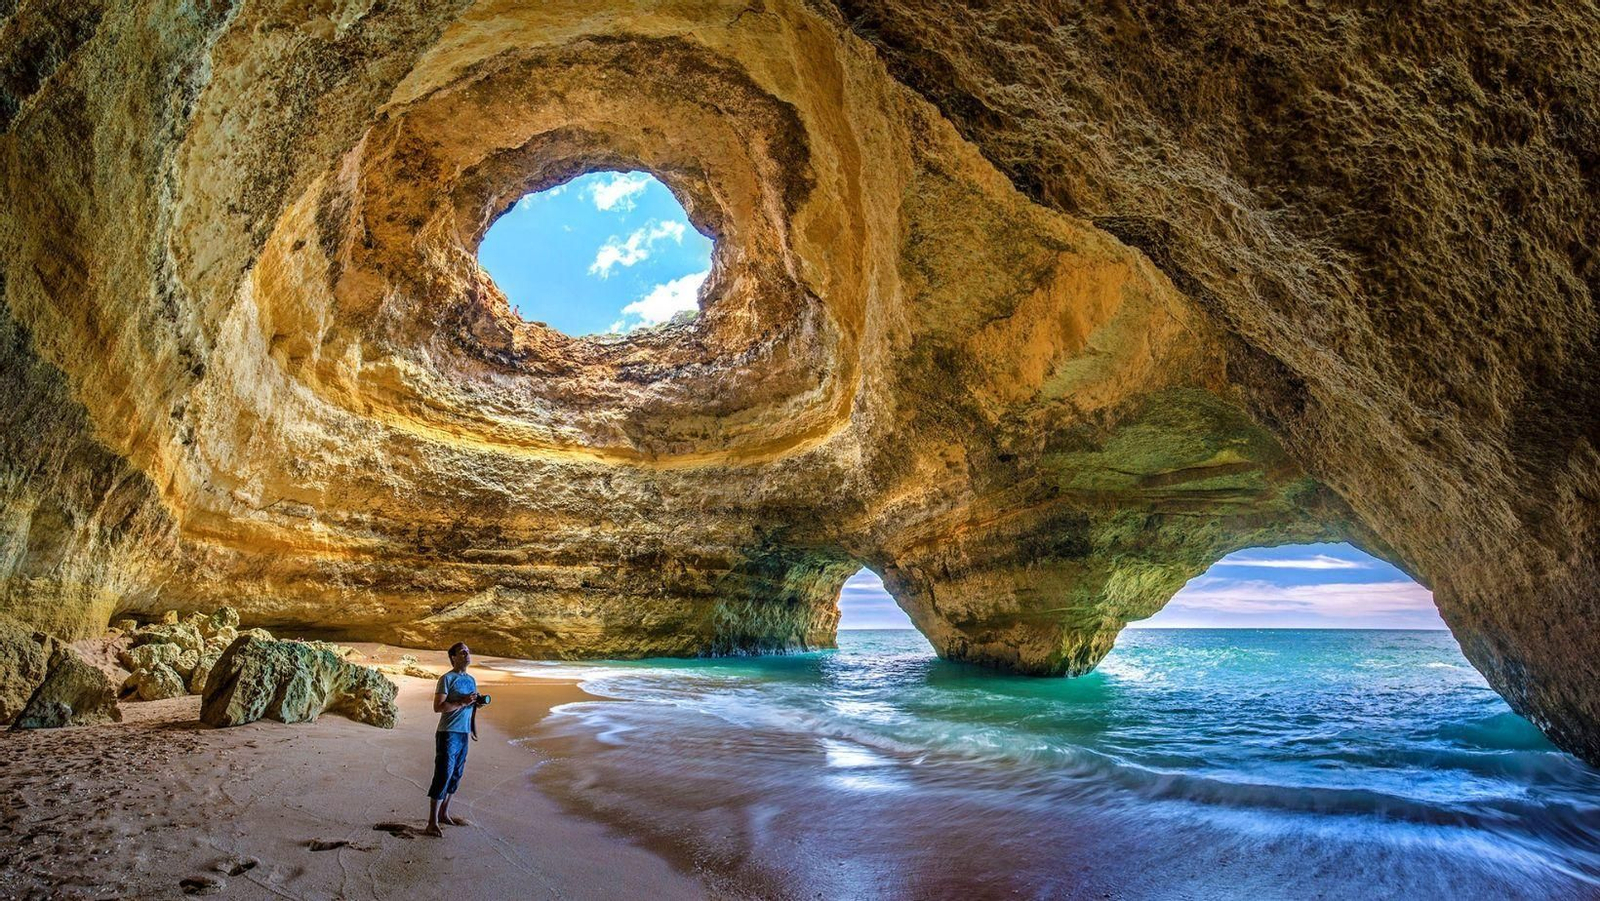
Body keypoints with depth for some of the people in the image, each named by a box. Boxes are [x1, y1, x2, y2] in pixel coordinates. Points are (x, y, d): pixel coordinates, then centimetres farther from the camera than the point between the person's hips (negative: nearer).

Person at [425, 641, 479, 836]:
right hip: (448, 734, -8)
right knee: (443, 776, -7)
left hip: (464, 734, 8)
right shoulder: (447, 679, -10)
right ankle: (432, 822, -1)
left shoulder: (471, 680, 14)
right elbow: (438, 707, -17)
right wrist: (462, 703, -22)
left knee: (455, 776, 14)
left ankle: (444, 814, 26)